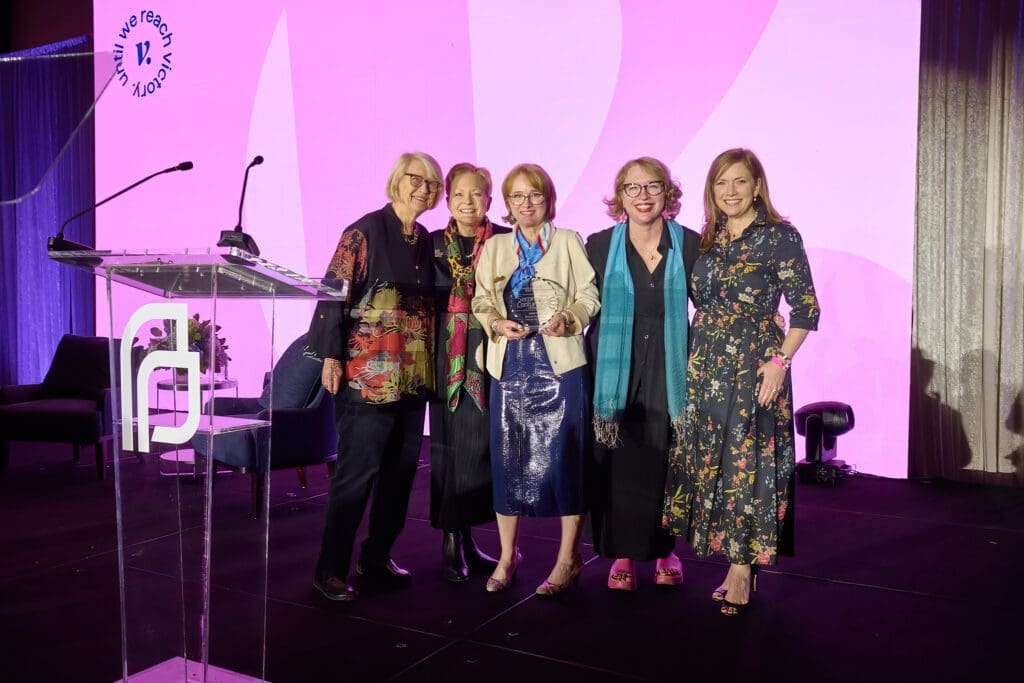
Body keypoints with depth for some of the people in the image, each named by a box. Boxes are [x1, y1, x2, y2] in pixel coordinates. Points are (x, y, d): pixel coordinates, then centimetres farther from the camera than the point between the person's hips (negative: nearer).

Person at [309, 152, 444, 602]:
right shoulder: (364, 232, -6)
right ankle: (331, 569, 10)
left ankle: (377, 557, 25)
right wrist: (331, 356, -15)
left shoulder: (426, 240, 13)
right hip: (368, 375, -7)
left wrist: (430, 362, 13)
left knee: (400, 471, 10)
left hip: (413, 377, 7)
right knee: (357, 472, -3)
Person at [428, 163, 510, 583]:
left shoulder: (506, 242, 3)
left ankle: (466, 539, 16)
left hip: (491, 357, 0)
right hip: (448, 358, 1)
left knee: (483, 443, 2)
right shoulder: (434, 245, 8)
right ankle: (452, 542, 10)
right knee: (450, 444, 0)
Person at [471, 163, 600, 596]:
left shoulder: (568, 241, 4)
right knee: (507, 457, 6)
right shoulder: (494, 248, 13)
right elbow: (481, 302, 11)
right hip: (510, 364, 3)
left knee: (562, 456, -2)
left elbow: (589, 295, 0)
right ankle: (507, 556, 21)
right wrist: (498, 323, -9)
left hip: (559, 362, -3)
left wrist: (570, 317, -19)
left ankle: (568, 559, 12)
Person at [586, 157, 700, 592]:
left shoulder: (690, 244, -2)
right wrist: (588, 363, -3)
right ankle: (623, 553, 19)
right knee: (617, 465, 3)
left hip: (670, 371, 0)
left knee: (666, 464, 7)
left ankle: (665, 549, 26)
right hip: (616, 372, 0)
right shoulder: (600, 245, -2)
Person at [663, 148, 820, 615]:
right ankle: (737, 567, 20)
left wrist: (781, 360, -16)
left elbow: (806, 309, -7)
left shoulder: (780, 237, -5)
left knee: (748, 463, -3)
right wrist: (692, 360, 11)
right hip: (705, 370, 6)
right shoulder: (708, 241, 12)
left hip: (755, 368, -6)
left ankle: (742, 568, 8)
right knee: (710, 463, 7)